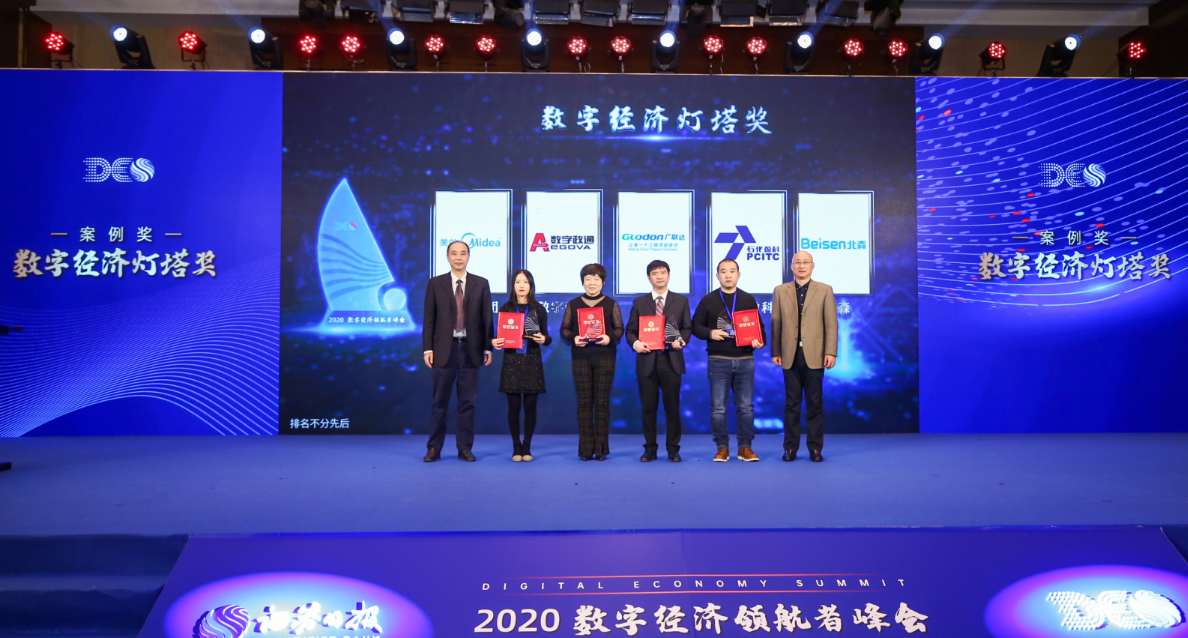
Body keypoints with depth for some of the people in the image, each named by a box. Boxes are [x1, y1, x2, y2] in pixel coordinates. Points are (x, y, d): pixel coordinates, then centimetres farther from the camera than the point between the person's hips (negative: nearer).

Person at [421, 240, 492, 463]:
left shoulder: (481, 284, 6)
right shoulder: (435, 284, 5)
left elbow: (487, 318, 5)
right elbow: (429, 319, 3)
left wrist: (488, 347, 1)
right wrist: (428, 348, -4)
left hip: (470, 349, 1)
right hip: (444, 349, 0)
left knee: (467, 401, 5)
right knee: (439, 401, 5)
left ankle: (464, 448, 13)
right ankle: (434, 448, 13)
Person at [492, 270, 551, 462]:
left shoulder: (539, 309, 5)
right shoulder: (506, 308, 6)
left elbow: (546, 337, 7)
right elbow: (500, 334, 7)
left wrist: (544, 339, -15)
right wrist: (494, 342, -14)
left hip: (532, 361, 0)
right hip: (511, 361, 0)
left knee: (530, 405, 2)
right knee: (514, 405, 0)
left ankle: (527, 447, 13)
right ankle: (516, 447, 11)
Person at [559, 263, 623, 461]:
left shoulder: (611, 304, 7)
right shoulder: (573, 304, 10)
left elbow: (619, 329, 4)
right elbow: (564, 329, 8)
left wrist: (609, 337, -16)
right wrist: (573, 338, -12)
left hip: (605, 358, -1)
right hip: (581, 358, 1)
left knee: (602, 402, 1)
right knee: (584, 402, 1)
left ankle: (601, 448, 7)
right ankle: (586, 449, 5)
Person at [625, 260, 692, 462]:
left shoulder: (681, 300, 10)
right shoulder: (639, 302, 10)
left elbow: (687, 328, 6)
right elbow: (630, 330, 8)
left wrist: (681, 340, -14)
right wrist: (635, 343, -13)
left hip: (671, 360, -1)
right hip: (647, 361, 1)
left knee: (672, 407, 2)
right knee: (648, 407, 5)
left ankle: (673, 449, 13)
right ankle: (650, 449, 14)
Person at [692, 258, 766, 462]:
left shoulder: (748, 299, 10)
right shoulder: (708, 300, 5)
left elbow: (759, 326, 11)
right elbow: (696, 326, 6)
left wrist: (760, 341, -9)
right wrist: (710, 333, -13)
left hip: (745, 360, 2)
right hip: (718, 361, -1)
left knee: (746, 406, 4)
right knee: (718, 407, -1)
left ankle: (745, 447, 13)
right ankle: (722, 447, 10)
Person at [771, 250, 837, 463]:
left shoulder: (825, 290, 6)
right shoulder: (780, 291, 10)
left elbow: (831, 324, 1)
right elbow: (776, 324, 7)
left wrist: (831, 352, -7)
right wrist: (775, 352, 1)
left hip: (814, 355, -1)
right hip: (790, 355, 1)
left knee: (815, 403, 3)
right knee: (792, 403, 5)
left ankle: (815, 448, 11)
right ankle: (790, 448, 11)